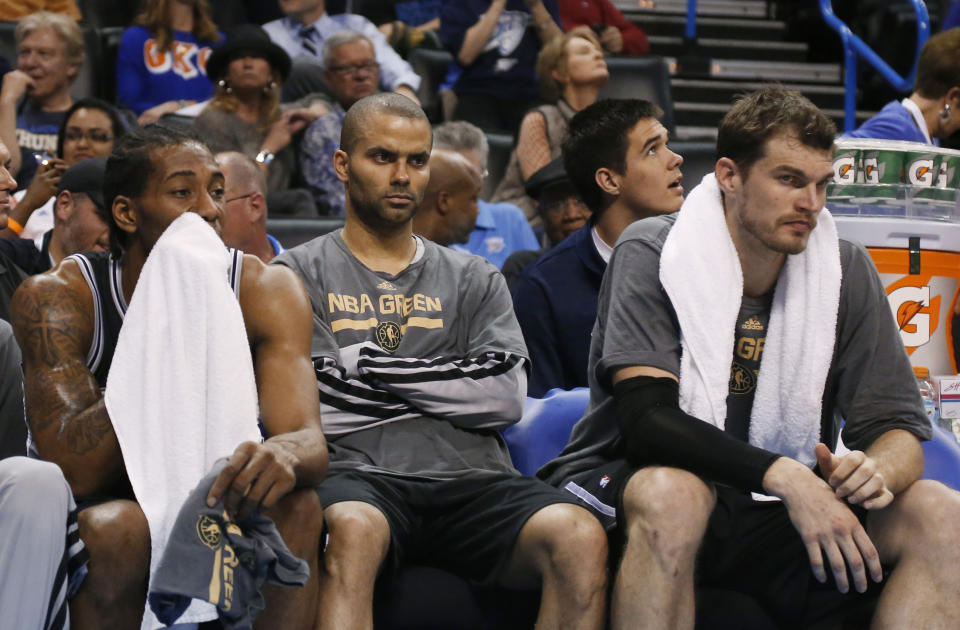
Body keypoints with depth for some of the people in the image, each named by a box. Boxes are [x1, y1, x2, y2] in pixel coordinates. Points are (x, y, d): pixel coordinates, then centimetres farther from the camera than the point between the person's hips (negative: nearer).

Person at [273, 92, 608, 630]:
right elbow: (312, 404, -1)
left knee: (581, 539, -29)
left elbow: (507, 398, 7)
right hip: (361, 476, -2)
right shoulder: (302, 273, 16)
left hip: (472, 480, 3)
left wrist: (380, 367, 1)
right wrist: (451, 384, 5)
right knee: (352, 531, -41)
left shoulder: (474, 279, 24)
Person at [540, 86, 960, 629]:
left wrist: (877, 469, -25)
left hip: (779, 514, 4)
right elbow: (645, 417, -21)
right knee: (672, 491, -38)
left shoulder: (846, 269, 2)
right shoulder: (651, 253, -9)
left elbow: (899, 428, 1)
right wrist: (784, 476, -33)